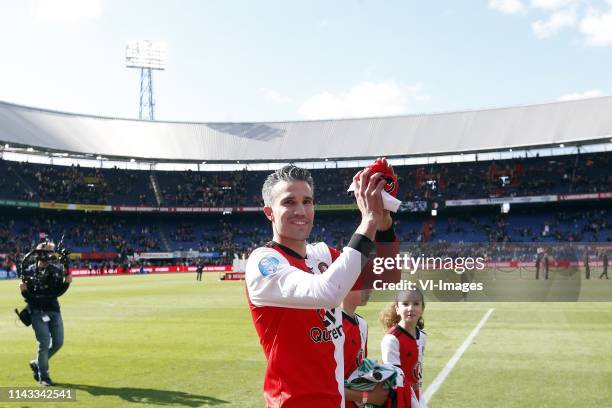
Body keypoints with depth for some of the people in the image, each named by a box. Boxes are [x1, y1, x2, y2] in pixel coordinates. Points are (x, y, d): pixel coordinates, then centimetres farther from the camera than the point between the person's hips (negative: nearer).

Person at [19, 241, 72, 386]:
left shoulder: (57, 270, 4)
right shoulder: (29, 271, -3)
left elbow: (58, 292, 4)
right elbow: (27, 295, 1)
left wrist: (67, 282, -11)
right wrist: (23, 290, -20)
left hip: (54, 310, 4)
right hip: (37, 311, -4)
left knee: (58, 342, 5)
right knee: (44, 344, -8)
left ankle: (37, 364, 29)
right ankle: (43, 376, 9)